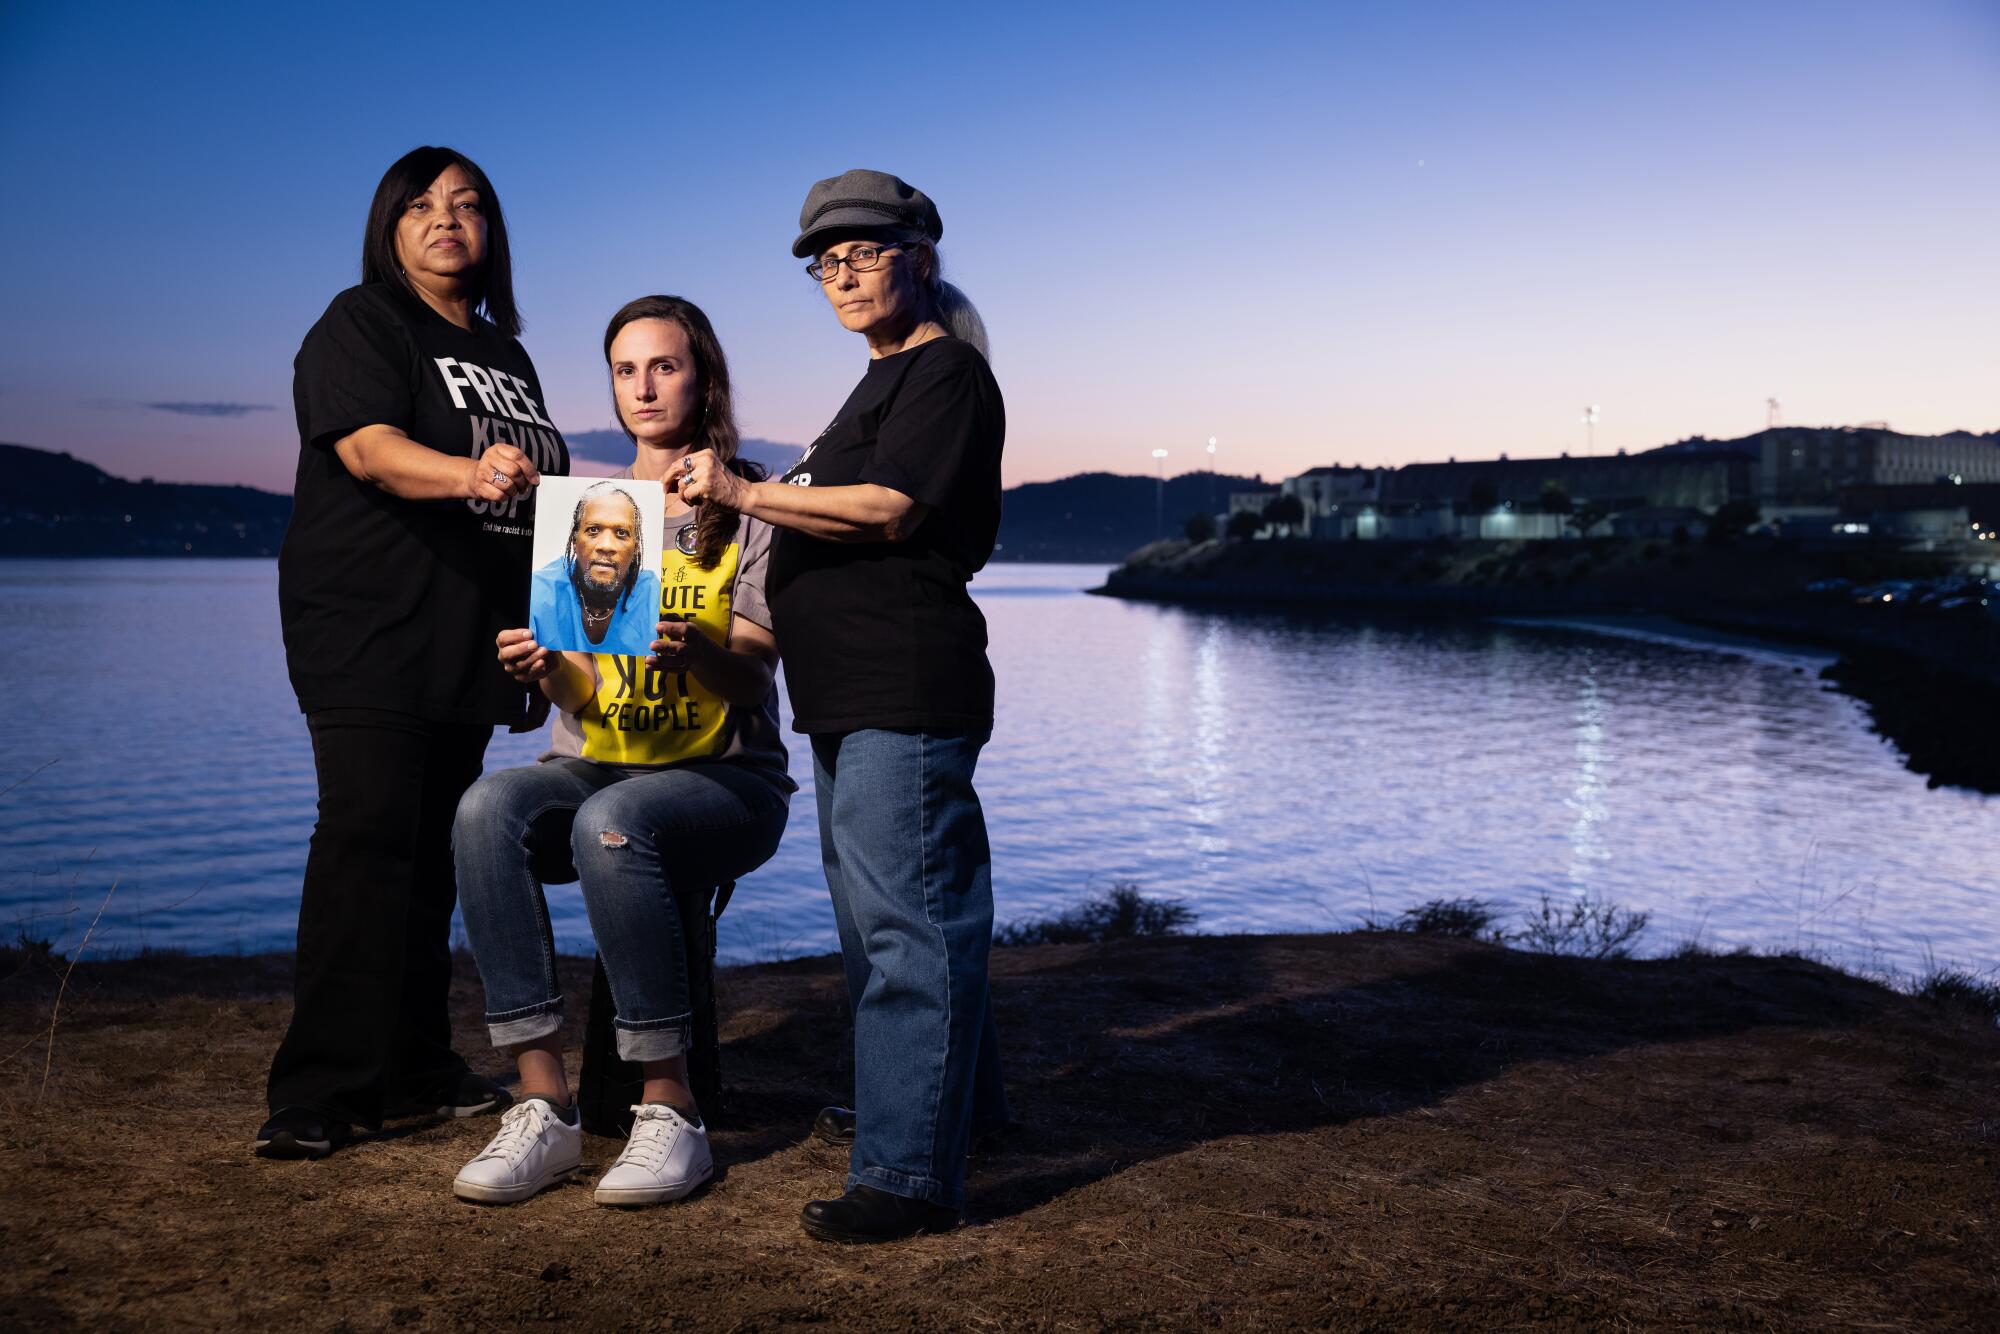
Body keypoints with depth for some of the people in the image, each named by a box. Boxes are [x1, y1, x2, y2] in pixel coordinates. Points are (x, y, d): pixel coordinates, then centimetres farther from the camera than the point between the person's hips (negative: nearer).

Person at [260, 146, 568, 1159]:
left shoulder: (504, 353, 20)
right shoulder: (360, 325, -1)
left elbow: (535, 490, 27)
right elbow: (368, 446, -19)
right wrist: (469, 473, -38)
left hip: (466, 644, 7)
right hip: (368, 631, -7)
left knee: (434, 849, 8)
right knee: (366, 839, -13)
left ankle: (414, 1067, 16)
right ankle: (319, 1092, -9)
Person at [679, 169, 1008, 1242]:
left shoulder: (945, 371, -7)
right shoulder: (883, 381, 23)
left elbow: (888, 510, -18)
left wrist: (745, 494, -18)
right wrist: (753, 501, 21)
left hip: (908, 688, -11)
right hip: (855, 692, 11)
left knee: (904, 915, -12)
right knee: (879, 904, 19)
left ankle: (911, 1173, -9)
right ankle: (948, 1099, 34)